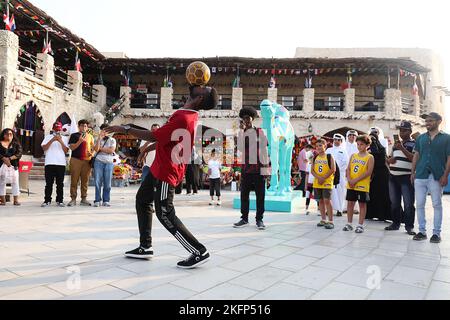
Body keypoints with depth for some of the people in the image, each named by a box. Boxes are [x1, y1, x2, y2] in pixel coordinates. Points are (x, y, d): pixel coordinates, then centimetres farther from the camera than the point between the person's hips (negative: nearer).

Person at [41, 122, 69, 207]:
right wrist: (52, 140, -9)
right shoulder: (48, 137, 12)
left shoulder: (65, 138, 14)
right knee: (49, 183, 0)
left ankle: (59, 201, 6)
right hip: (49, 163, 0)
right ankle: (47, 200, 6)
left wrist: (61, 141, -7)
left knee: (60, 183, 2)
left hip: (61, 163, 1)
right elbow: (44, 148, 0)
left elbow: (66, 151, 4)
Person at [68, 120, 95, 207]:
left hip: (87, 160, 3)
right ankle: (73, 199, 1)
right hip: (76, 160, -3)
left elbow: (93, 148, 20)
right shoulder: (74, 135, 8)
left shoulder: (90, 137, 17)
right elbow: (72, 147, 0)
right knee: (74, 180, -3)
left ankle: (84, 199, 10)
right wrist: (80, 141, -15)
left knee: (85, 180, 4)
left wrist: (92, 153, -2)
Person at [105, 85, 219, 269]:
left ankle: (199, 252, 2)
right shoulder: (189, 115, 6)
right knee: (142, 200, 18)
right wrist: (149, 147, 25)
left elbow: (154, 136, -24)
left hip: (166, 173, -10)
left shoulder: (183, 119, -27)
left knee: (165, 215, -5)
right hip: (159, 168, 10)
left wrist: (125, 129, -14)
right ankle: (145, 247, 24)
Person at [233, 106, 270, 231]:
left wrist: (265, 168, -5)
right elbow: (240, 148, -8)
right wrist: (242, 131, -9)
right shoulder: (241, 133, 9)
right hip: (246, 168, 3)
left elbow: (264, 150, 0)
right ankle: (244, 219, 16)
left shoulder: (260, 132, 2)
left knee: (260, 195, 3)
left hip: (258, 168, -3)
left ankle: (259, 220, 12)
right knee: (244, 195, 6)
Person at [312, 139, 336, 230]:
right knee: (320, 201, 10)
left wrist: (324, 178, -17)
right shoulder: (315, 158, 9)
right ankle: (324, 220, 21)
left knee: (327, 200, -8)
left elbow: (333, 170, -11)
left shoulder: (329, 157, -4)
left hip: (327, 182, -5)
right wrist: (318, 178, -13)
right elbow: (312, 170, 4)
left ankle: (330, 221, -2)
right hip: (317, 183, 5)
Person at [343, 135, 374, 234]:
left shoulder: (370, 157, -4)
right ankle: (349, 224, 18)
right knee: (350, 203, 8)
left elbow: (369, 172, -12)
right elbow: (348, 169, 8)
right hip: (351, 185, 5)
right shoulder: (353, 156, 11)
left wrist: (356, 180, -16)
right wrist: (349, 179, -9)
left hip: (362, 185, -5)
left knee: (362, 204, 4)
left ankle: (361, 225, 11)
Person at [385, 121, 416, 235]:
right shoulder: (396, 144, 19)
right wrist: (390, 159, 1)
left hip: (406, 177, -6)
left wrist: (402, 148, -19)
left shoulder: (414, 144, -1)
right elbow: (389, 159, 24)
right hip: (393, 177, 6)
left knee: (408, 204, -4)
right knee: (394, 203, 12)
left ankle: (409, 226, 4)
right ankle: (396, 223, 23)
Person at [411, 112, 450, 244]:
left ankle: (437, 233, 12)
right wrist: (413, 172, 4)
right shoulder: (421, 138, 12)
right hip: (420, 176, 3)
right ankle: (422, 231, 13)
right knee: (420, 204, 4)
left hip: (437, 177, -3)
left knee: (437, 205, 4)